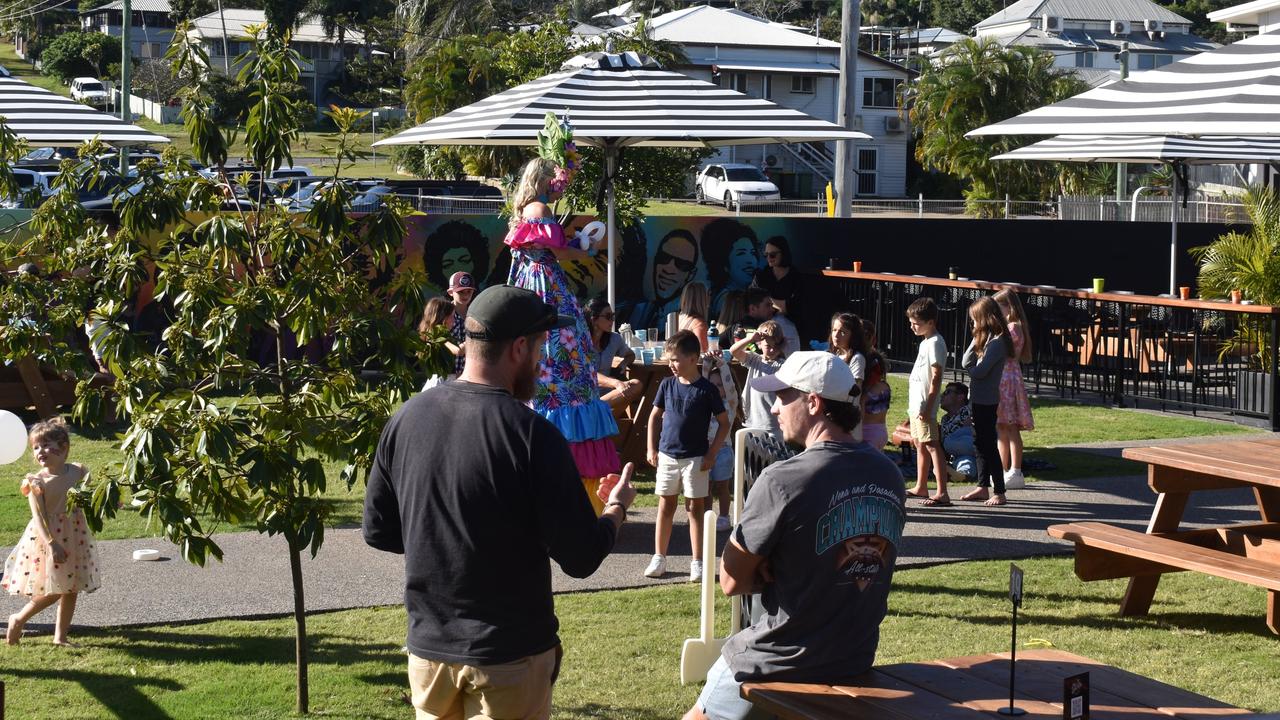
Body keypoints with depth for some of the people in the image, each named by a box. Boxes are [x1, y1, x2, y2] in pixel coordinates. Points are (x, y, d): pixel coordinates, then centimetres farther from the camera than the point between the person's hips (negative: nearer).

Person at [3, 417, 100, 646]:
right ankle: (18, 619, 19)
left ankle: (60, 636, 19)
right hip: (46, 539, -5)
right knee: (52, 592, -4)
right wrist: (52, 544, -27)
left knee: (71, 590, 9)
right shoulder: (37, 482, -13)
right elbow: (38, 517, -18)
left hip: (74, 537, 5)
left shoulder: (77, 472, 0)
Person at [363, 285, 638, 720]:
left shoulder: (406, 418, -3)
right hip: (510, 655, -5)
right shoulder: (532, 434, -18)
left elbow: (378, 532, 7)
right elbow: (581, 558, -14)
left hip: (428, 647, 5)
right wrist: (617, 509, 6)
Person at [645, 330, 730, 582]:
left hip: (695, 458, -3)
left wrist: (712, 453, -7)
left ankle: (697, 562, 7)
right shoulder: (667, 385, 2)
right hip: (667, 455, 3)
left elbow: (724, 423, -2)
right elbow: (655, 416, 13)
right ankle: (659, 557, 18)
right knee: (665, 507, 10)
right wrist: (651, 449, 7)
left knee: (695, 508, 2)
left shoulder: (707, 389, -8)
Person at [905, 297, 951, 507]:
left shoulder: (935, 343, -14)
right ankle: (921, 487, 29)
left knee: (932, 445, -12)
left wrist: (927, 406, -22)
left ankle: (942, 494, -14)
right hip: (916, 403, 10)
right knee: (919, 444, 18)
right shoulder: (925, 342, 16)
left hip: (924, 405, -10)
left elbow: (936, 377, -19)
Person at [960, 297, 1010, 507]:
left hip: (987, 400, -9)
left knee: (988, 446, -5)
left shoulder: (996, 342, -18)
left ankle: (1000, 492, 0)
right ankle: (983, 487, 24)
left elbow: (980, 371, -22)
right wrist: (975, 341, -4)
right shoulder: (985, 339, 11)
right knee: (981, 444, 15)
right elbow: (966, 362, 5)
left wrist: (971, 368, -1)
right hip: (979, 399, 9)